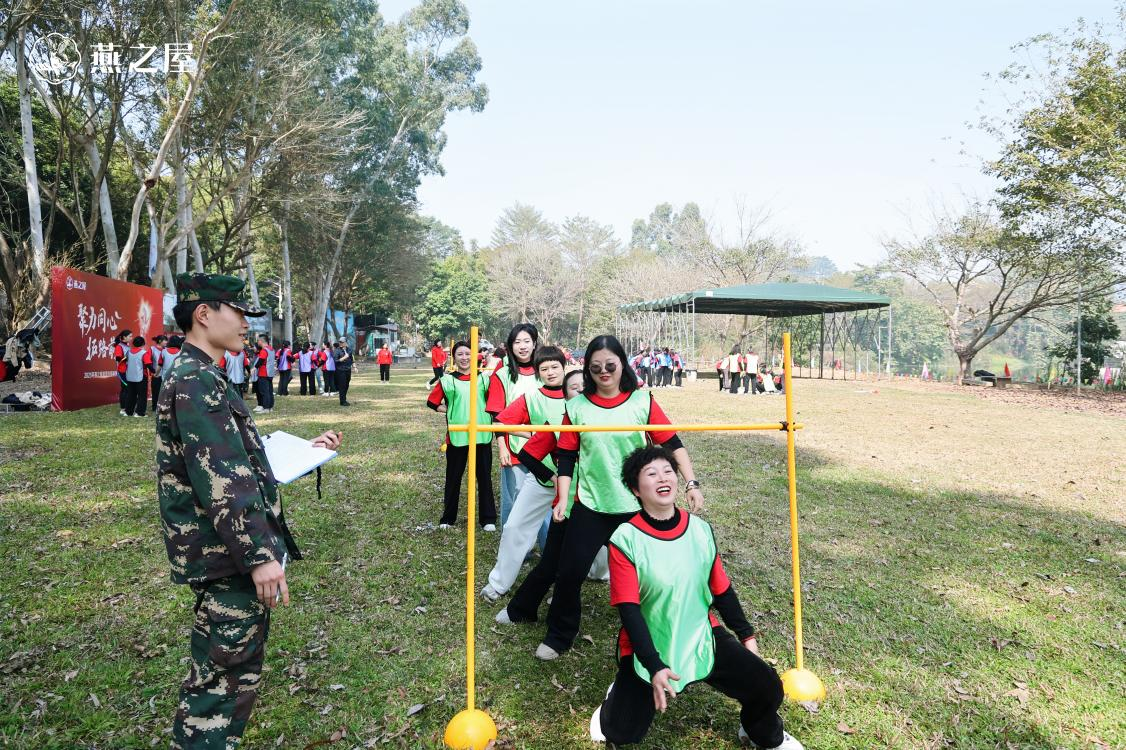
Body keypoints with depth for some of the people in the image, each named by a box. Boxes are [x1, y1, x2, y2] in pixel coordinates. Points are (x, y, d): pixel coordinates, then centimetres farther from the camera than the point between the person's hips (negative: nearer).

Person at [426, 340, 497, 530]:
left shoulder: (484, 378, 4)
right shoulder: (447, 380, 1)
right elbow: (432, 402, 6)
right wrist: (452, 411, -3)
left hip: (482, 435, 1)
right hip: (457, 436, -1)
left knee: (484, 477, 7)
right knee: (453, 478, 11)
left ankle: (488, 519, 18)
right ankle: (448, 518, 25)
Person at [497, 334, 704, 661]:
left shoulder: (642, 401, -5)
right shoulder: (577, 406, -2)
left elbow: (672, 443, -4)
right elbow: (566, 458, 0)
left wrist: (691, 483, -12)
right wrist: (563, 499, -7)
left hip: (634, 505, 0)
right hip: (589, 503, 1)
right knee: (569, 572, 5)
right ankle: (559, 637, 30)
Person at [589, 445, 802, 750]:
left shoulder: (700, 529, -7)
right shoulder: (625, 539, -20)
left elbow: (721, 589, 6)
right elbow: (629, 609, -20)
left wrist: (746, 634, 13)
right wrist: (654, 666, -26)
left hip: (703, 638, 3)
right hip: (648, 648, -3)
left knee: (767, 688, -7)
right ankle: (621, 693, 32)